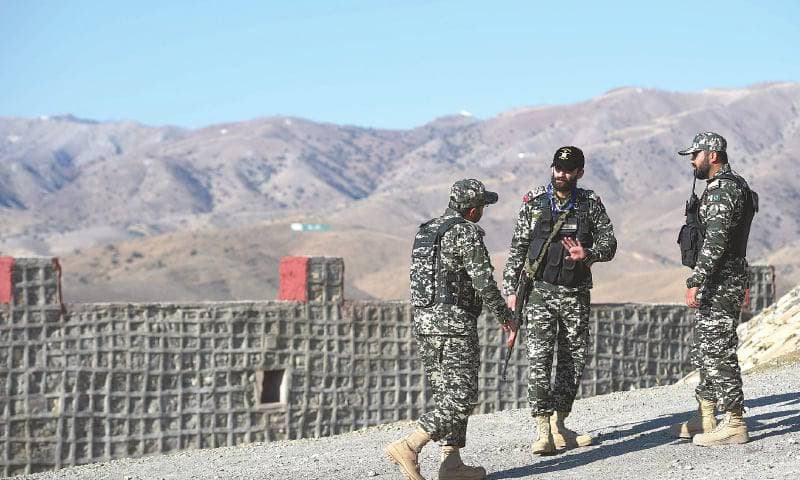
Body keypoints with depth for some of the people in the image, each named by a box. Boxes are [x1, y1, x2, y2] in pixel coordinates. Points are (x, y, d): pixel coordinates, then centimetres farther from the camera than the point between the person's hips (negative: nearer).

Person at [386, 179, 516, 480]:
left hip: (422, 323, 9)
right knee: (462, 398, -7)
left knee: (447, 398, 13)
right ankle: (408, 447, -17)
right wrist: (505, 316, -2)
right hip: (455, 324, -9)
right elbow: (484, 281, -13)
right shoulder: (466, 232, -10)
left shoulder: (424, 231, 16)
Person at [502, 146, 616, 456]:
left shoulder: (591, 204, 5)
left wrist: (588, 254, -20)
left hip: (576, 293, 2)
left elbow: (609, 242, 1)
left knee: (574, 358, 6)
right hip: (540, 291, -2)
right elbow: (517, 249, 5)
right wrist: (510, 289, 0)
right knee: (539, 358, -11)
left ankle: (559, 424, 18)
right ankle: (543, 431, -13)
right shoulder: (534, 203, 3)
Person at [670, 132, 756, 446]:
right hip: (730, 280, 11)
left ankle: (734, 425, -5)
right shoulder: (731, 186, 17)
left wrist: (695, 283, -26)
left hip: (720, 284, -11)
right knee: (706, 352, 16)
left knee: (718, 353, -8)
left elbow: (715, 242, -25)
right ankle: (705, 418, 23)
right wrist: (742, 282, 28)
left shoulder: (722, 191, -17)